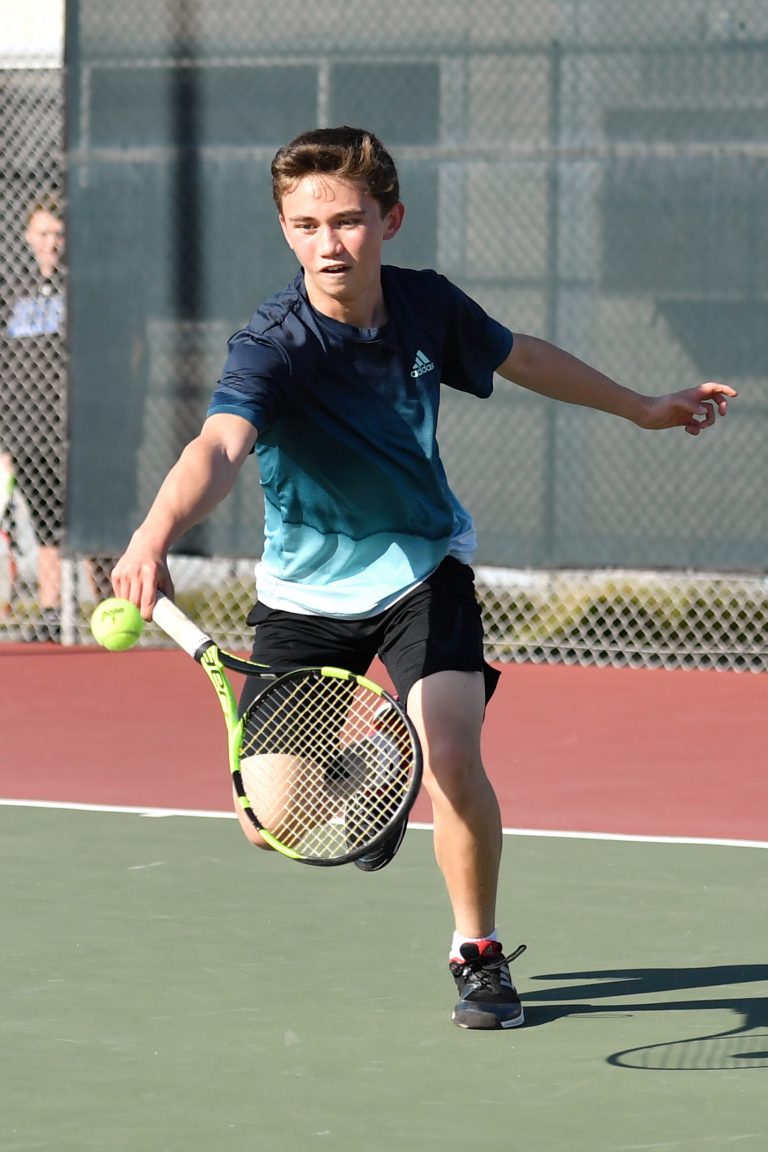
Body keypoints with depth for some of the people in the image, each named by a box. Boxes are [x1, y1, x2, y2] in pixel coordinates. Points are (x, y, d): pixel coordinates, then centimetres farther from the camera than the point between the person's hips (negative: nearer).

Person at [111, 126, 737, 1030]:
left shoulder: (427, 305, -13)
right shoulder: (273, 347, -28)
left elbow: (521, 358, 10)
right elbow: (220, 446, -48)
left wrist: (641, 407, 21)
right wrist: (156, 534, -69)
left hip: (422, 569, 1)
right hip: (308, 588, -1)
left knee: (450, 762, -22)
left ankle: (478, 950, 4)